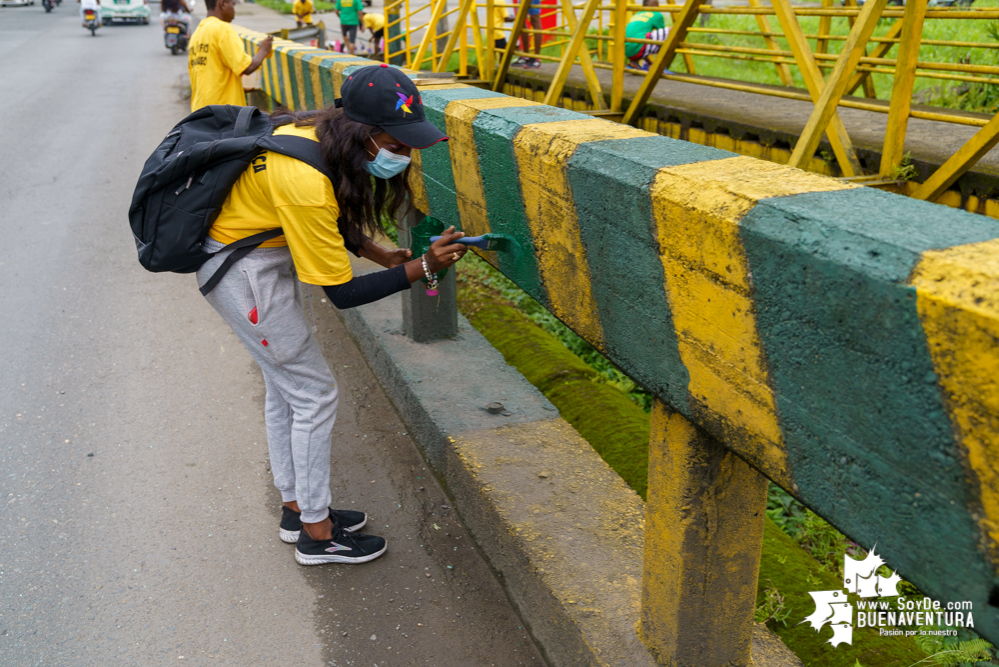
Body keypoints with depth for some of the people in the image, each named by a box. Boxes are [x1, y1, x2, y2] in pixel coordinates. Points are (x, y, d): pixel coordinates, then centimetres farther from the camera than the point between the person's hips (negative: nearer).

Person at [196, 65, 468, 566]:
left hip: (264, 253, 10)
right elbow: (341, 293, -25)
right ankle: (316, 533, 13)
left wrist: (380, 255, 0)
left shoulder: (324, 134, -7)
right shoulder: (305, 180, -34)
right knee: (314, 395, -1)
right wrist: (422, 268, -26)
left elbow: (333, 214, 12)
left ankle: (296, 507, 33)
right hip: (242, 271, -10)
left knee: (285, 388, 18)